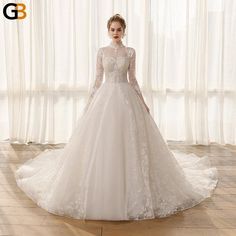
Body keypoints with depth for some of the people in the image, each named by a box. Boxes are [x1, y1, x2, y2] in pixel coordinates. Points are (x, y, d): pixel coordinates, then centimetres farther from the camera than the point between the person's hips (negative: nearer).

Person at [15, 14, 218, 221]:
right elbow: (98, 79, 7)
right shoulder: (102, 51, 6)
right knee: (101, 143, -1)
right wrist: (89, 102, 4)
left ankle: (130, 188, 17)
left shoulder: (130, 52, 5)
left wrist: (143, 102, 4)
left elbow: (132, 79, 8)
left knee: (129, 142, 0)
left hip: (126, 97, 0)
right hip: (105, 97, 0)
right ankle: (101, 191, 15)